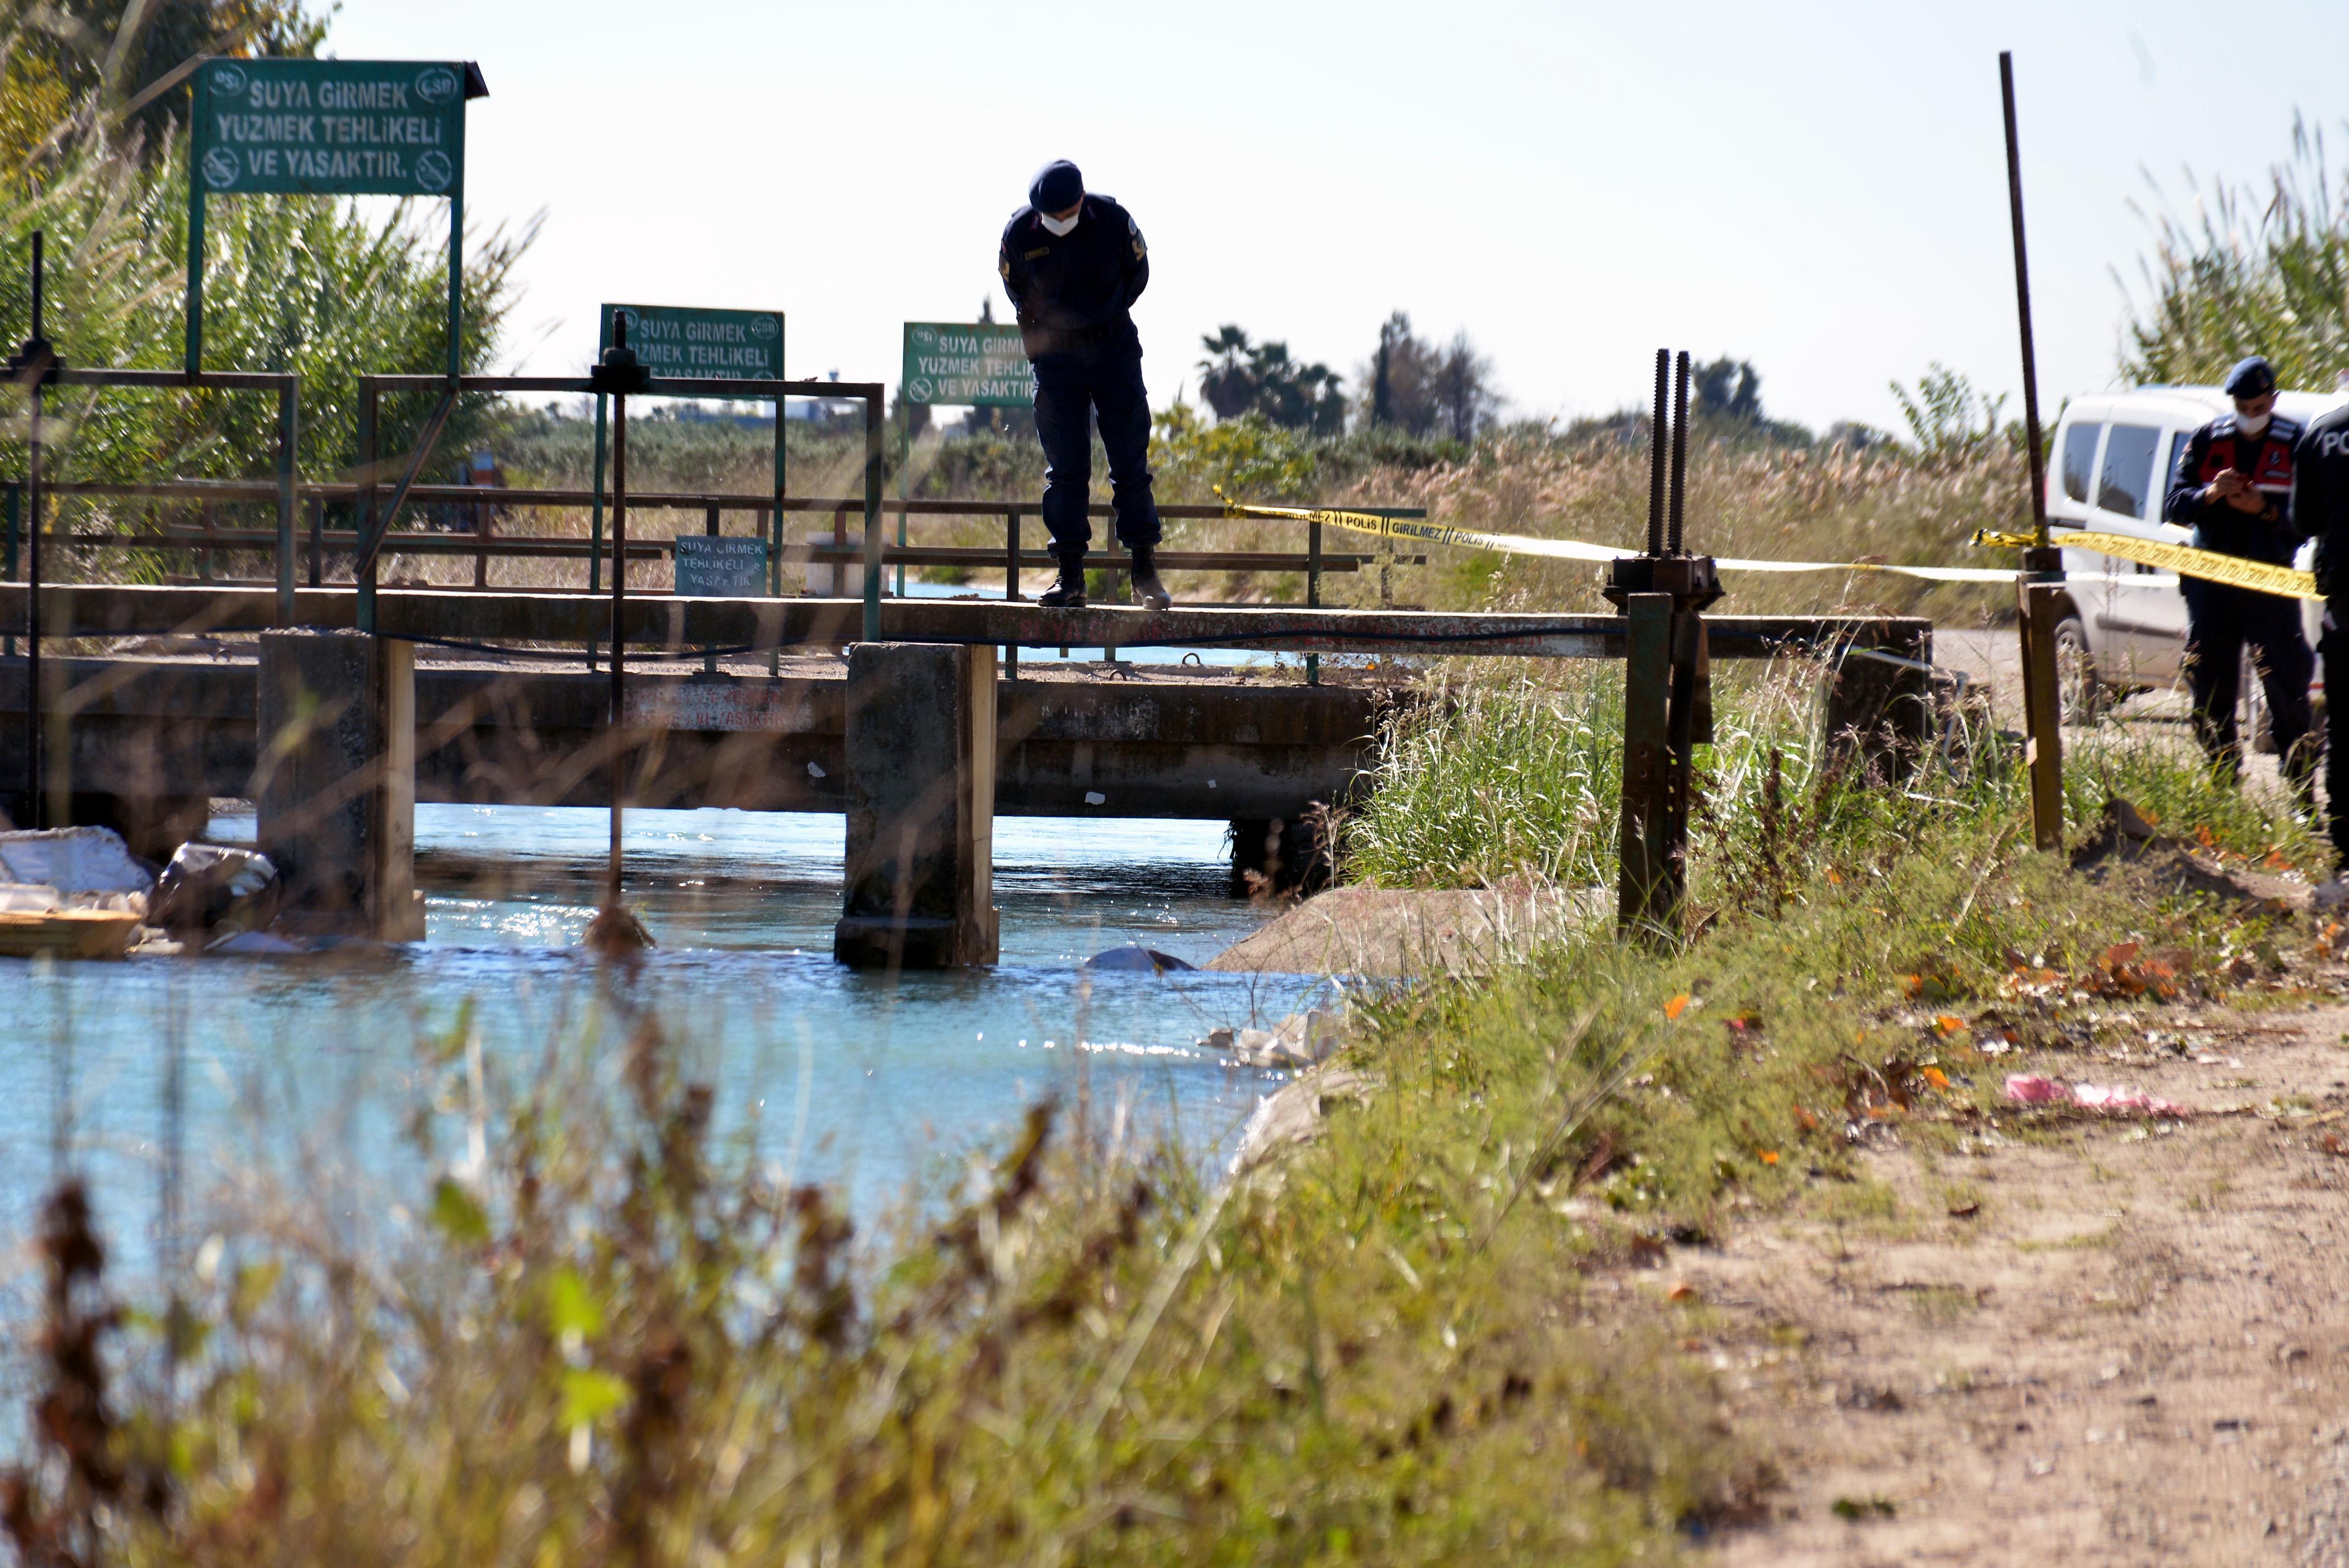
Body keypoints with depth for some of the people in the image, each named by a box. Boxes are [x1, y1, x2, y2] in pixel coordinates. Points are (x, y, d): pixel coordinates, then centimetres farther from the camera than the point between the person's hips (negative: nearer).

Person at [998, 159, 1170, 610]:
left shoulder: (1113, 221, -11)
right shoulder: (1019, 233, -10)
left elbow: (1138, 273, 6)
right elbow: (1016, 290, 8)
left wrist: (1105, 317, 4)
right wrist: (1051, 328, 8)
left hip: (1114, 349, 0)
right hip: (1056, 357, 0)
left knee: (1131, 462, -3)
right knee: (1065, 468, -1)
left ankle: (1145, 573, 2)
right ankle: (1070, 577, 2)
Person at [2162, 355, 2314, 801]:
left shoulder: (2295, 445, 1)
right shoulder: (2207, 441, 7)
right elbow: (2173, 507, 5)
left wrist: (2266, 509, -19)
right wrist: (2209, 495, -14)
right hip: (2210, 586, 3)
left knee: (2289, 696, -5)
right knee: (2211, 698, 5)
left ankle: (2303, 794, -1)